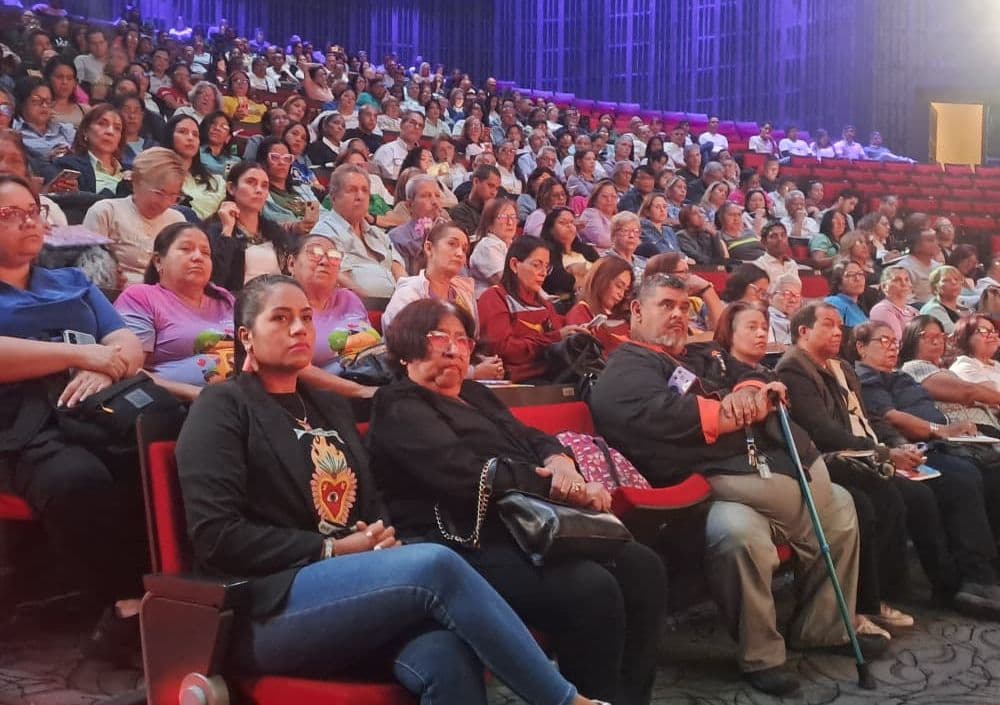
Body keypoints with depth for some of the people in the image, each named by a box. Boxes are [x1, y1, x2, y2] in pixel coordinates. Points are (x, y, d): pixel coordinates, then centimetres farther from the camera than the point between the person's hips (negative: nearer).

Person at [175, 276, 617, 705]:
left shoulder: (330, 408, 24)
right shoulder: (222, 409, 2)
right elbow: (216, 537, -8)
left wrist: (382, 539, 2)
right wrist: (331, 550, -10)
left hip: (350, 586, 6)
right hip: (269, 610, -6)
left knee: (444, 654, -30)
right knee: (435, 566, -30)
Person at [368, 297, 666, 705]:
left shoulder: (475, 395, 25)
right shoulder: (401, 409, -3)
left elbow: (533, 439, 20)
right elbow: (468, 476, -17)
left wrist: (560, 461, -6)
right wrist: (560, 487, -13)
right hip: (467, 545, -9)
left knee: (642, 568, -8)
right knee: (591, 590, -29)